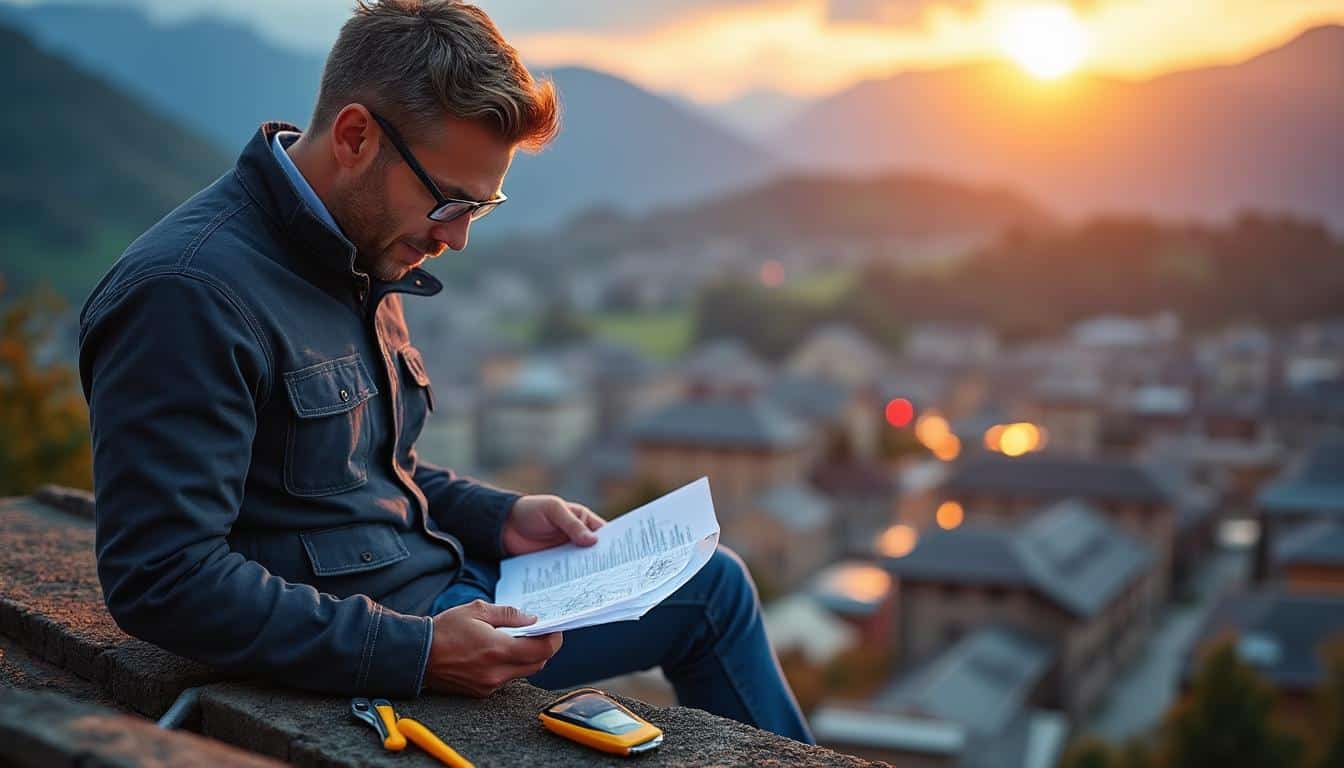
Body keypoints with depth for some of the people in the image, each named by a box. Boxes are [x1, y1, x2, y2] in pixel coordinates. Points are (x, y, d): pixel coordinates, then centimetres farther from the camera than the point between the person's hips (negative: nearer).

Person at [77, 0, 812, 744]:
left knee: (712, 582, 12)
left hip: (432, 585, 9)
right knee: (707, 596, -4)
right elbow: (162, 580, -26)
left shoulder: (361, 258, 7)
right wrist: (415, 652, -29)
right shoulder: (189, 291, -23)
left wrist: (500, 517, 2)